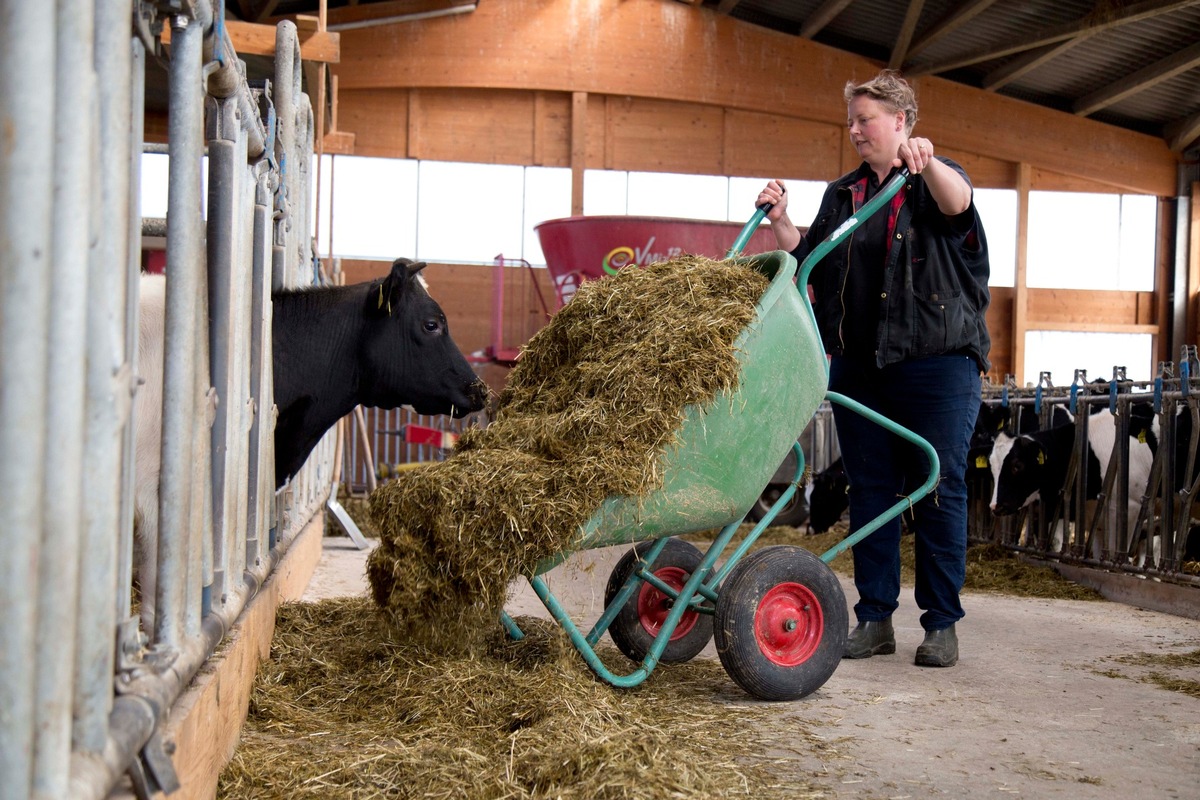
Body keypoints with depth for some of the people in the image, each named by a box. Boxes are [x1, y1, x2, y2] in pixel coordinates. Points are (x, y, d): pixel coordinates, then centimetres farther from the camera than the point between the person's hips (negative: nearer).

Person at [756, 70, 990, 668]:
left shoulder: (935, 181, 3)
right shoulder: (843, 194, 18)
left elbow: (958, 203, -21)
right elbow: (808, 260, 15)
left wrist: (926, 162, -41)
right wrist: (780, 221, -2)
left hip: (937, 360, -5)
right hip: (858, 364, 5)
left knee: (939, 489, -2)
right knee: (869, 489, 6)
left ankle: (942, 623, 6)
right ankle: (874, 619, 13)